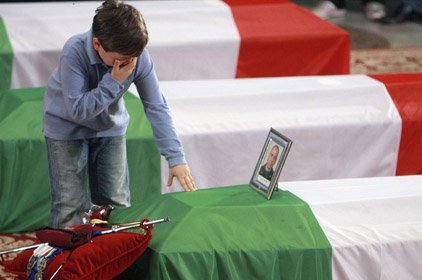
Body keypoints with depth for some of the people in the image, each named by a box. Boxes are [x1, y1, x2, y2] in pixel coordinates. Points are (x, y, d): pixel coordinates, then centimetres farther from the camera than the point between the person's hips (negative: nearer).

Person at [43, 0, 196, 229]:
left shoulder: (139, 57, -24)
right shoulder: (74, 53, -33)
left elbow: (156, 107, -18)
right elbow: (77, 110, -31)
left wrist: (175, 157, -23)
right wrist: (114, 83, -38)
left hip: (110, 128, 3)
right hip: (67, 127, -3)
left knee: (117, 205, 4)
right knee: (71, 209, -6)